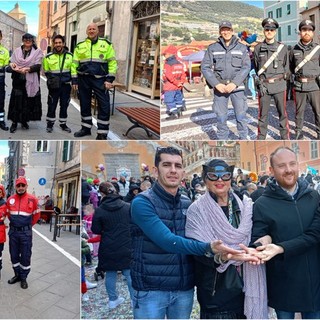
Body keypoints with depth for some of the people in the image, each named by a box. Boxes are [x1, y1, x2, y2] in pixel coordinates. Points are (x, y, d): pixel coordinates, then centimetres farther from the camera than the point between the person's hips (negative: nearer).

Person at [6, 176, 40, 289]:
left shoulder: (32, 199, -8)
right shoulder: (10, 199, 2)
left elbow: (36, 214, 4)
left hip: (25, 232, -3)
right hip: (13, 231, 4)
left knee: (25, 256, 3)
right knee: (14, 255, 13)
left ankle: (24, 278, 17)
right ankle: (17, 275, 30)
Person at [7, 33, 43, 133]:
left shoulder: (37, 52, 5)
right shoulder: (17, 51, 11)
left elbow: (38, 65, -8)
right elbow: (11, 65, 4)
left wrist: (28, 69, -25)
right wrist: (16, 69, -20)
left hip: (31, 81, -1)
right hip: (18, 80, 1)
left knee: (29, 101, 3)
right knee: (17, 101, -1)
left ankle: (24, 120, 18)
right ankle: (14, 122, 7)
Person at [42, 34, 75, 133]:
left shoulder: (70, 55, 3)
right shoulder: (48, 57, -2)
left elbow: (73, 69, 12)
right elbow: (46, 71, 8)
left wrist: (72, 80, 3)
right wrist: (51, 79, -5)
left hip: (66, 85, 2)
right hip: (54, 86, -2)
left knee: (64, 106, 10)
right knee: (52, 106, 3)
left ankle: (63, 124, 24)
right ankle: (50, 124, 17)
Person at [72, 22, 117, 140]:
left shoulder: (106, 44, 4)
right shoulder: (80, 46, 10)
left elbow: (112, 62, 1)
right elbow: (75, 64, 11)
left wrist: (110, 79, -8)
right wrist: (74, 80, 5)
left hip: (100, 79, -2)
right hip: (83, 79, 3)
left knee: (104, 106, -8)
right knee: (84, 104, 10)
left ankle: (102, 134, 1)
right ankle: (86, 128, 25)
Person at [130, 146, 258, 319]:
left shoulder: (188, 204, 4)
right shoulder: (142, 202, -14)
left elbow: (196, 239, 7)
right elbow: (168, 241, -24)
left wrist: (220, 250, -12)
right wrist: (209, 248, -35)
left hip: (184, 288, 5)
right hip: (150, 290, -4)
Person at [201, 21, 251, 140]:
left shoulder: (242, 47, 7)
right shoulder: (212, 48, 6)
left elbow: (246, 67, 0)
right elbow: (205, 67, 0)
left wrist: (234, 83, -13)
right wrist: (217, 84, -10)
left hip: (237, 86, 0)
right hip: (219, 87, 0)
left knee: (241, 116, -2)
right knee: (221, 118, 3)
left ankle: (244, 138, 11)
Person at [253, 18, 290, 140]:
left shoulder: (282, 47, 6)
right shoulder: (258, 48, 6)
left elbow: (286, 67, 12)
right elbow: (255, 68, 9)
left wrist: (283, 80, 3)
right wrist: (259, 83, -1)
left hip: (279, 85, 0)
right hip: (263, 85, 0)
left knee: (282, 113, 5)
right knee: (262, 115, 4)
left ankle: (285, 138, 16)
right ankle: (261, 139, 14)